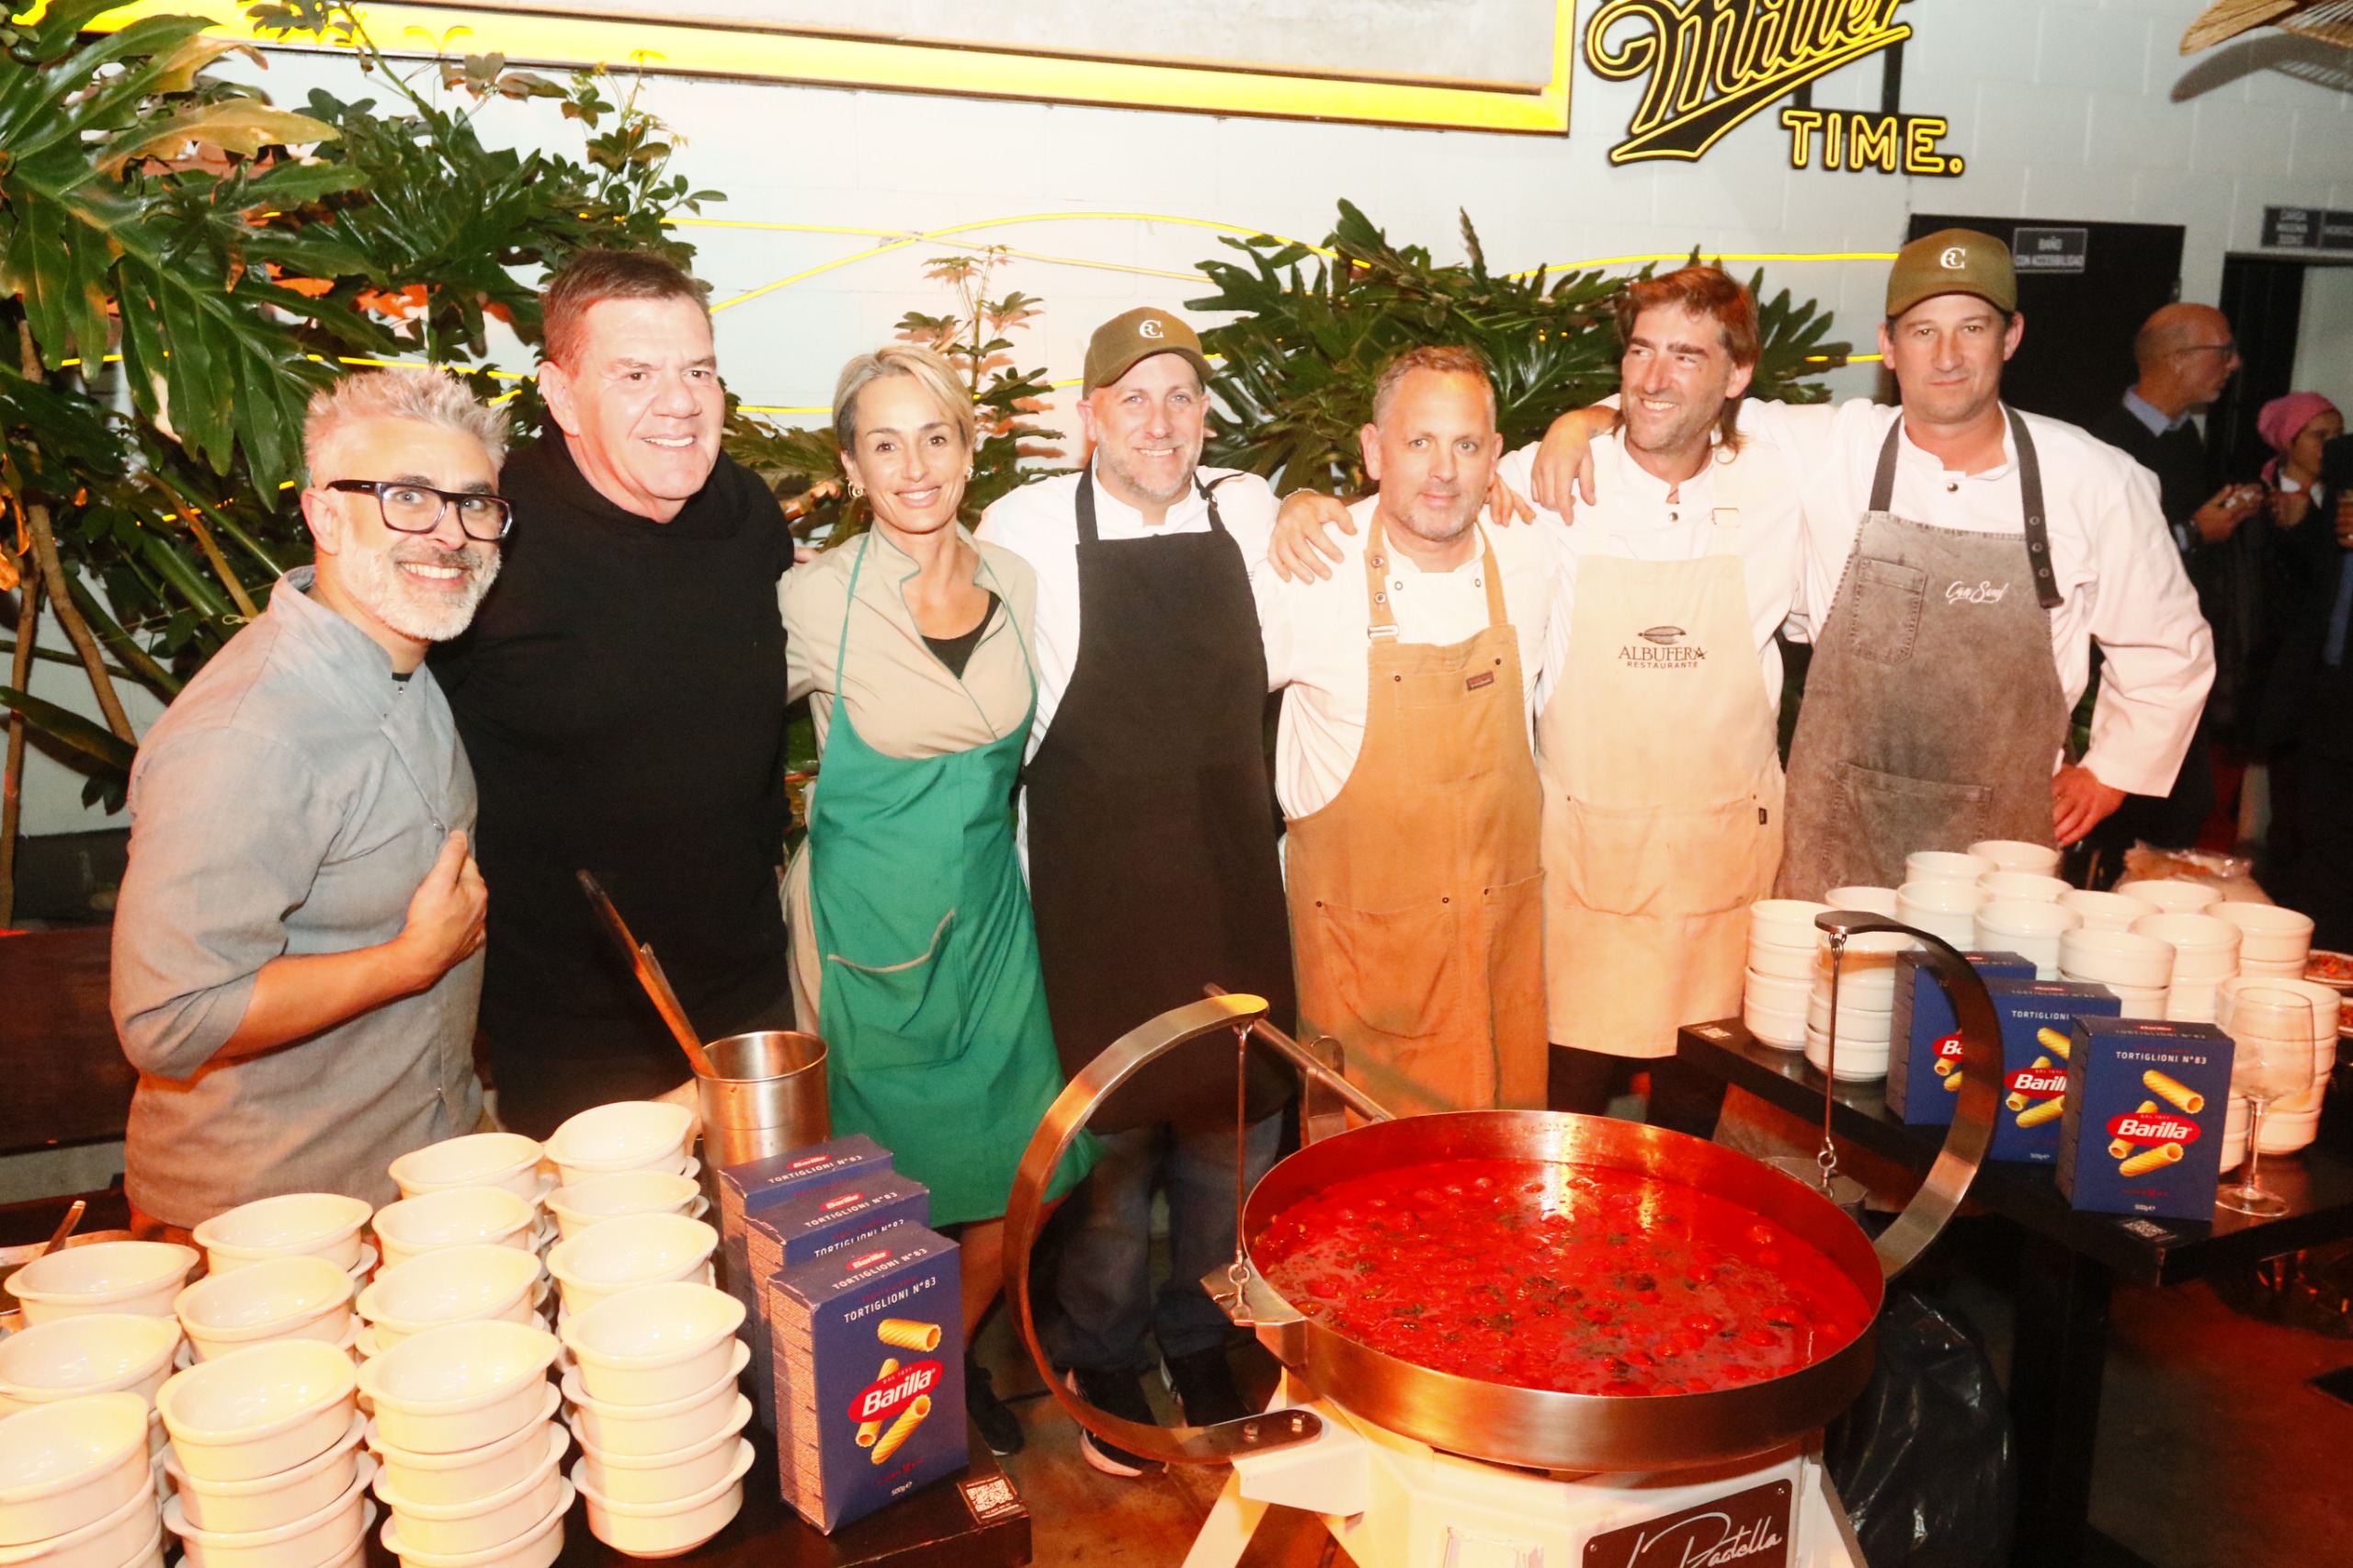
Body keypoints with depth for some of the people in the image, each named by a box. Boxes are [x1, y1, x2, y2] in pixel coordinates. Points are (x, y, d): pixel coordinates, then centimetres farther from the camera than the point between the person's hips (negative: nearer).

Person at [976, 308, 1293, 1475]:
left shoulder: (1248, 513, 2)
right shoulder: (1027, 528, -6)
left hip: (1234, 891, 3)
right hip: (1095, 897, -3)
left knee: (1236, 1125, 11)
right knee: (1111, 1137, 6)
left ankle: (1200, 1337, 35)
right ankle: (1103, 1356, 31)